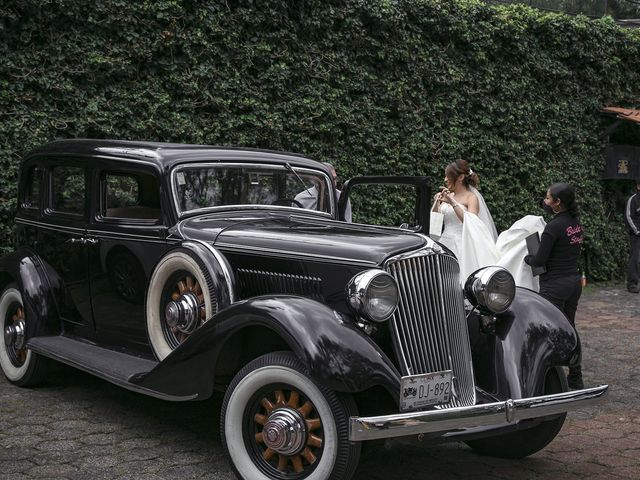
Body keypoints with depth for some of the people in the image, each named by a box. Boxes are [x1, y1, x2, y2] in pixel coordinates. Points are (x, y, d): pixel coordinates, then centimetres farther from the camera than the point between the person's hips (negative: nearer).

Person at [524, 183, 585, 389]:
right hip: (574, 281, 9)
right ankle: (575, 379, 25)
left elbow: (539, 260, -17)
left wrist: (526, 258, 5)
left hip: (554, 285, -9)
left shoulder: (554, 226, -18)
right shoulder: (577, 224, 6)